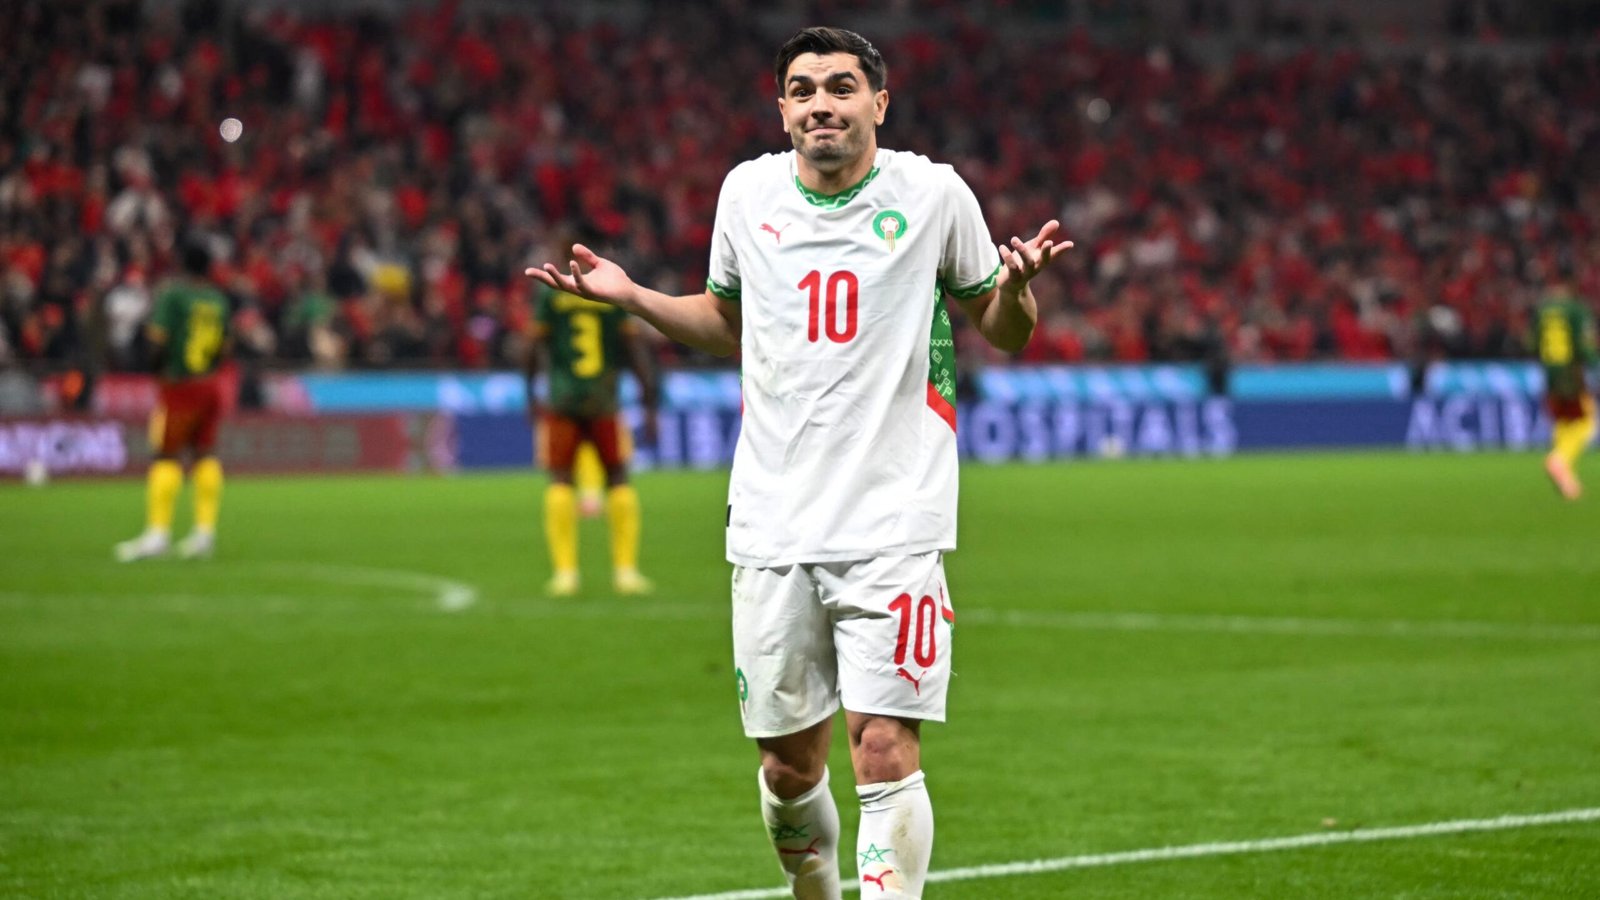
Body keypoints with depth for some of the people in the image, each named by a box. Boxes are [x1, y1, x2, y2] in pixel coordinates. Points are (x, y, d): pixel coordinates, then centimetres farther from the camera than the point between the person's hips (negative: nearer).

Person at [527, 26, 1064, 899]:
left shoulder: (932, 194, 0)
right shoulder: (748, 192, 8)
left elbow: (1005, 333, 8)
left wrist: (1013, 284, -13)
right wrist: (629, 295, 11)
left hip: (893, 523, -3)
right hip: (774, 525, 3)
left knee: (884, 747, -13)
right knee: (789, 764, 6)